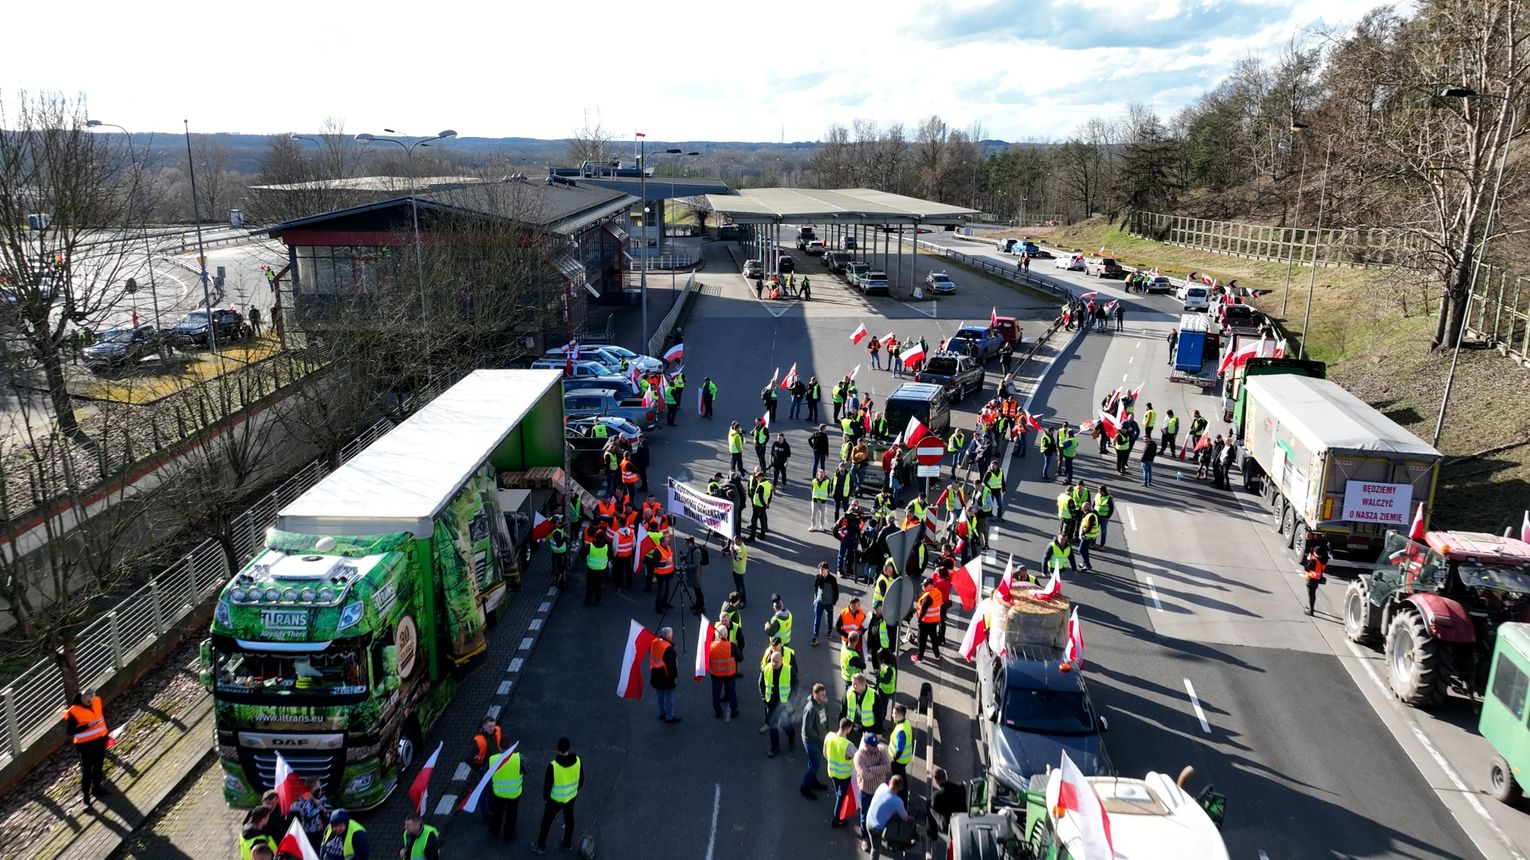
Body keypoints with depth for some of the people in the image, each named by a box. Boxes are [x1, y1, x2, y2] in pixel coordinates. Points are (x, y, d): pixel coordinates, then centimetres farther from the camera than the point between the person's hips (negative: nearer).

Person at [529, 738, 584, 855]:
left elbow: (547, 784, -19)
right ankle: (568, 844, 44)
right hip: (571, 797, 3)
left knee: (547, 821, 20)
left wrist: (545, 796, 1)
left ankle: (541, 846, 38)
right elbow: (581, 779, -5)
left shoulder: (553, 766, -32)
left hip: (555, 799, -3)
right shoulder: (577, 761, -20)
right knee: (569, 818, 26)